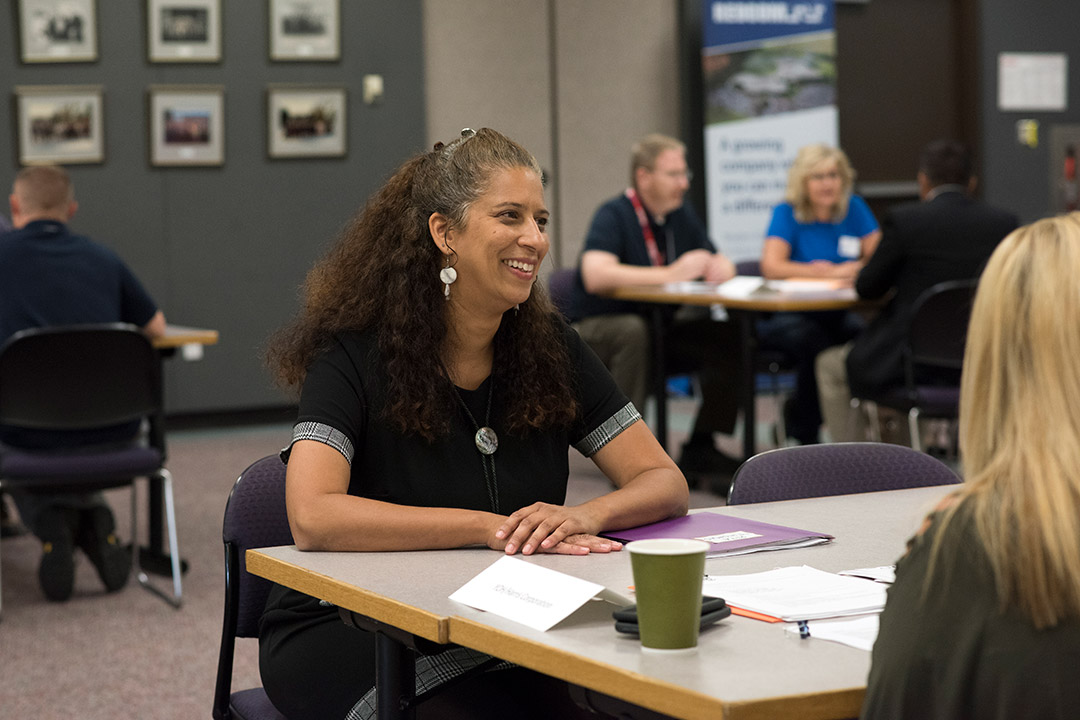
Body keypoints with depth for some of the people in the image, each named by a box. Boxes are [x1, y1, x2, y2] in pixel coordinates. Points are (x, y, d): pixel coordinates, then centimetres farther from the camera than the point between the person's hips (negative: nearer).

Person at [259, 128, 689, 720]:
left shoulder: (549, 347, 3)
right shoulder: (353, 354, -12)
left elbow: (664, 482, 0)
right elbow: (313, 517, -26)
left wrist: (585, 516, -23)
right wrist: (490, 526, -29)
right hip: (346, 631, -4)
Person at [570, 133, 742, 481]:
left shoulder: (682, 215, 7)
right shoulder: (614, 215, -16)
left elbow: (722, 264, 16)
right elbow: (595, 276, -33)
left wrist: (718, 267, -11)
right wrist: (671, 274, -32)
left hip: (660, 327, 7)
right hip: (599, 330, -7)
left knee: (730, 338, -15)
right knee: (633, 330, -39)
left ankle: (700, 448, -9)